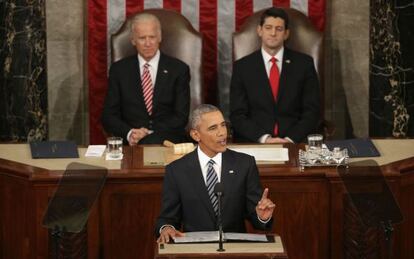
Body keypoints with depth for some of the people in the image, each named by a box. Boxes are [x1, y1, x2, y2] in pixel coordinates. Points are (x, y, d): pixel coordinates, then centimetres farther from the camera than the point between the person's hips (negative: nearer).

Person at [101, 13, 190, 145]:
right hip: (130, 144, 1)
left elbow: (181, 116, 0)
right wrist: (129, 133, -14)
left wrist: (150, 134, -14)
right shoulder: (119, 69, 9)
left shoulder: (179, 69, 5)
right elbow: (108, 116, 6)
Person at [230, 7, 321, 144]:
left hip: (295, 142, 0)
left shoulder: (304, 63, 5)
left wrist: (291, 139, -11)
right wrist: (264, 138, -14)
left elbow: (312, 110, 3)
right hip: (254, 143, 0)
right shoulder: (242, 67, 5)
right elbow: (237, 115, 1)